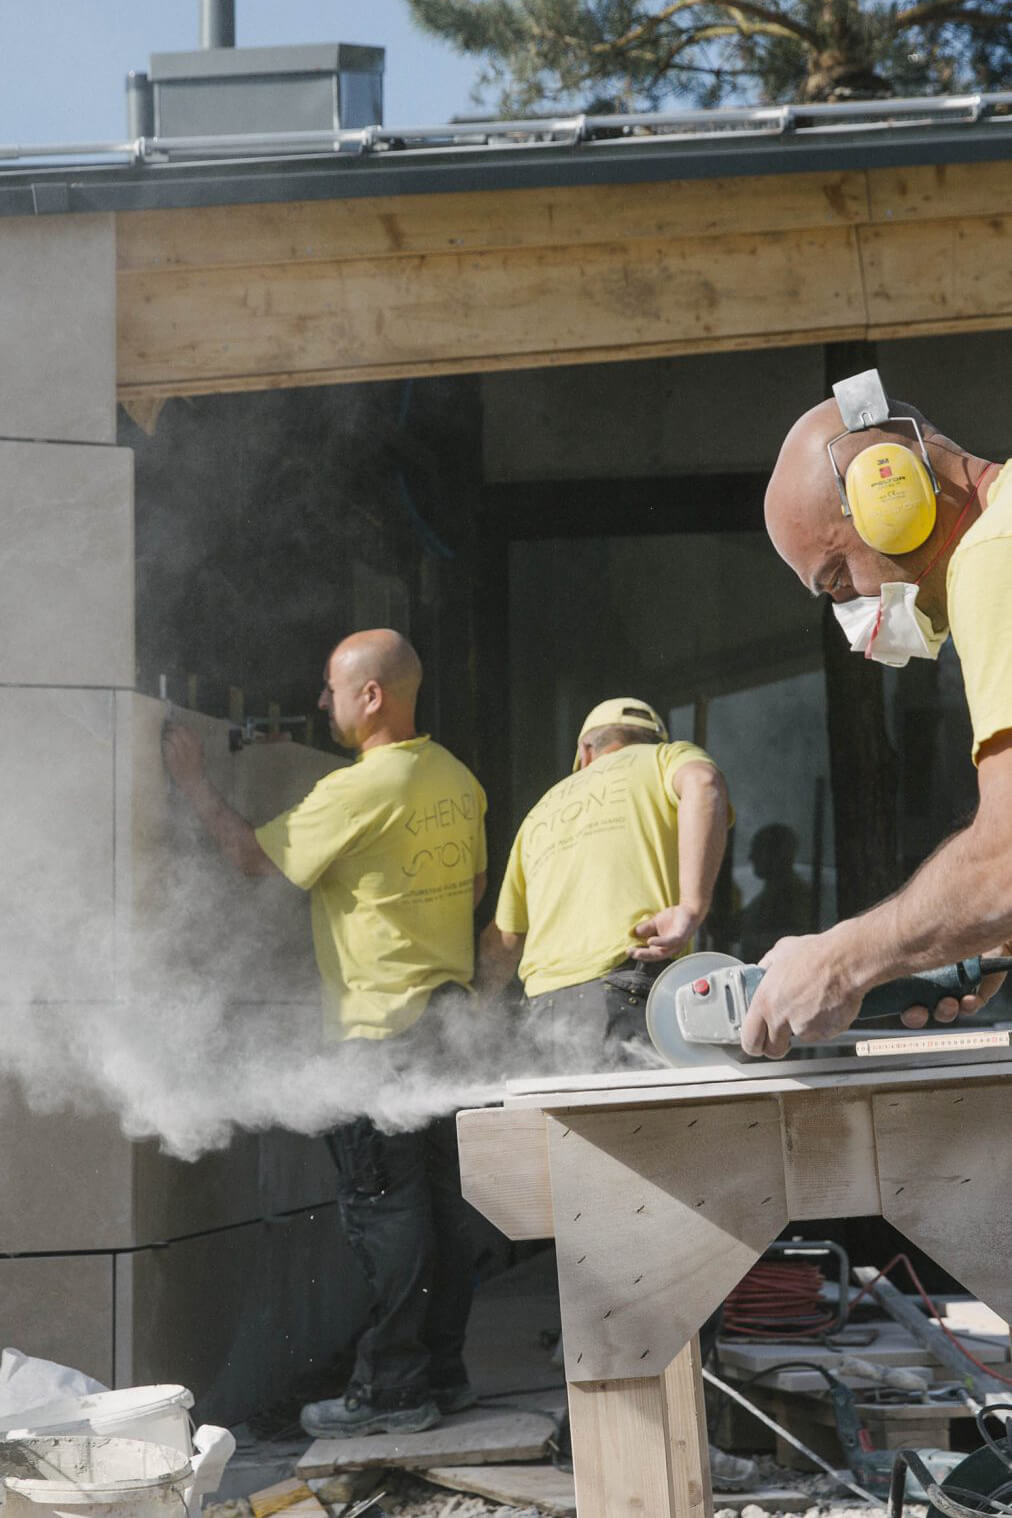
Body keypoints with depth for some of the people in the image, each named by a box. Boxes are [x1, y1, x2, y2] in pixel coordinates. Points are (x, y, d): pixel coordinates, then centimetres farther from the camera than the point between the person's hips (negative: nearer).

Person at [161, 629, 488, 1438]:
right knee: (440, 1202, 12)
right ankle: (443, 1371, 20)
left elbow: (251, 853, -8)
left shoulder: (359, 789, -17)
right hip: (449, 1016, 8)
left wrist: (194, 779, 4)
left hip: (380, 1028, -8)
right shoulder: (456, 779, 9)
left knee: (384, 1208, -3)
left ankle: (393, 1388, 2)